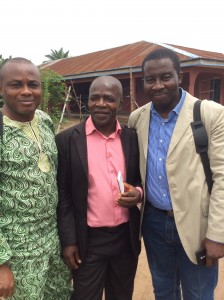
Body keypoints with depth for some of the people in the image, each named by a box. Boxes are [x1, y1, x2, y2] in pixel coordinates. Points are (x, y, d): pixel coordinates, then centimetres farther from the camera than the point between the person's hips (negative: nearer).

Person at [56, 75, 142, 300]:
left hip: (126, 236, 4)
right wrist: (68, 240, -7)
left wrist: (138, 193, -12)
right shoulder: (67, 140, -10)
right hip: (89, 239, -3)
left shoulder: (133, 138, -1)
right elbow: (62, 195, -6)